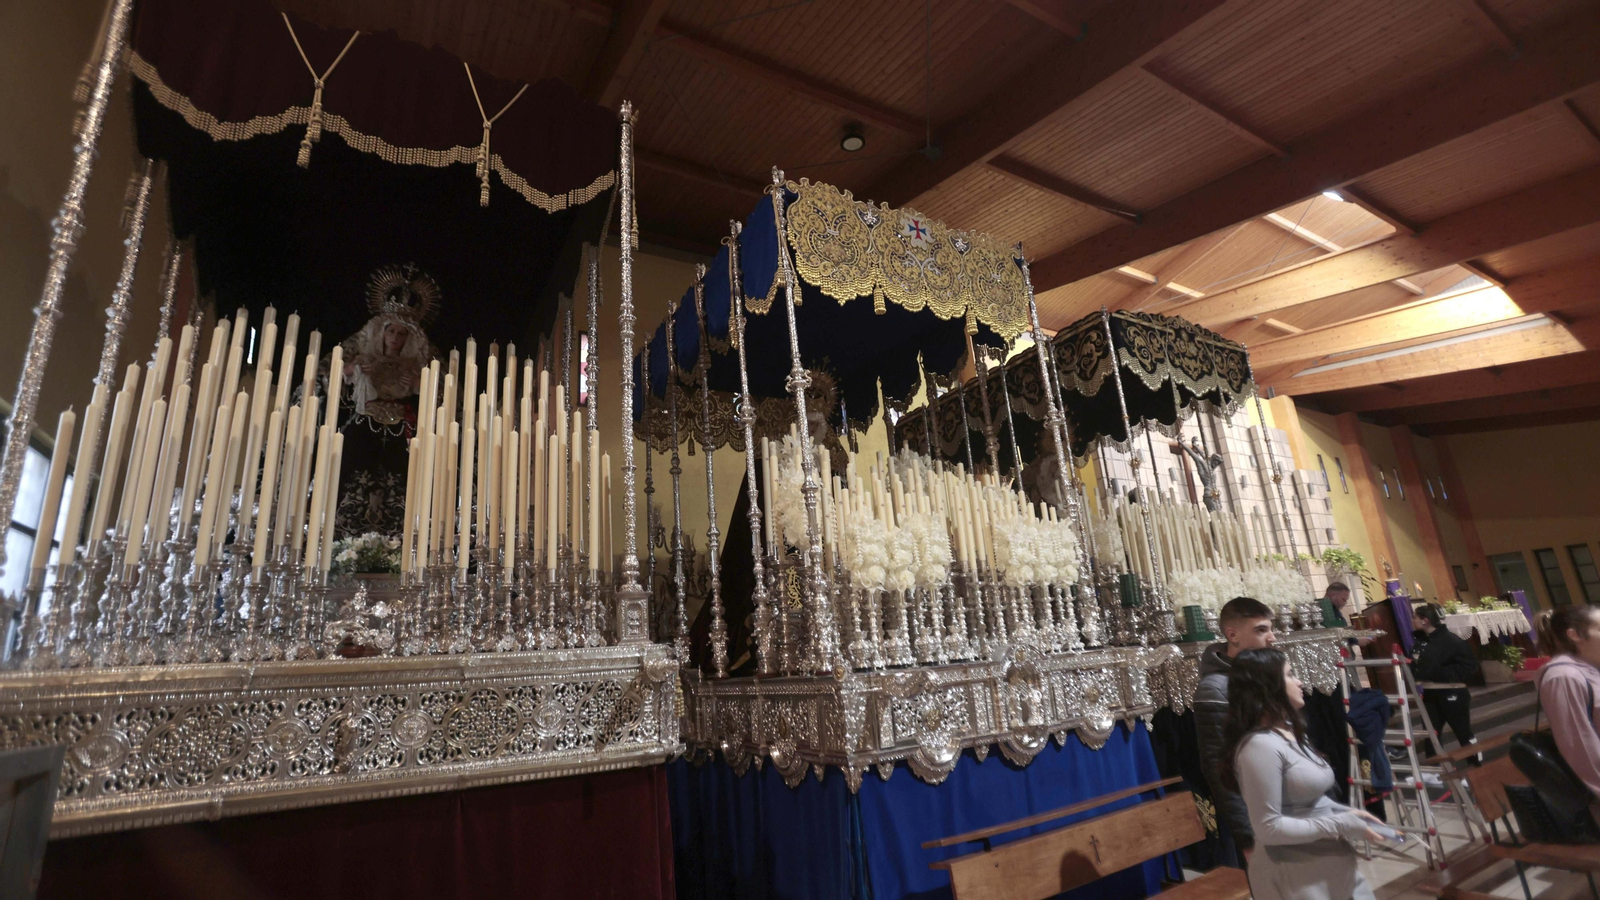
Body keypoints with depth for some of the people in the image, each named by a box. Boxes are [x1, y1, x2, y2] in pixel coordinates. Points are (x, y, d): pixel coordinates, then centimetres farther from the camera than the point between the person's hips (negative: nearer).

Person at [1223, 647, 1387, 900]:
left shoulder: (1290, 733, 7)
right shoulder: (1259, 746, -24)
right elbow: (1269, 829, -23)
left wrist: (1347, 813, 5)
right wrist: (1342, 825, -18)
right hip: (1295, 876, -9)